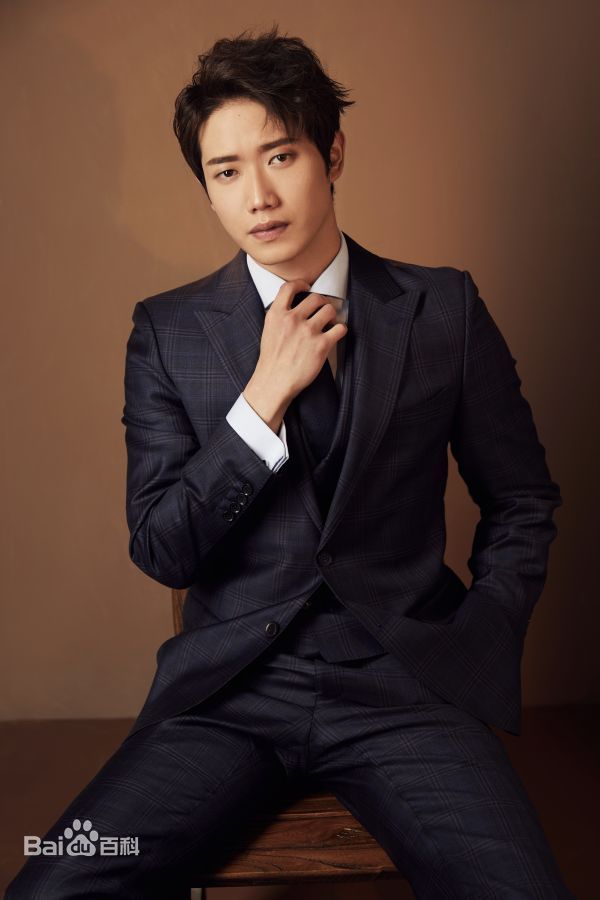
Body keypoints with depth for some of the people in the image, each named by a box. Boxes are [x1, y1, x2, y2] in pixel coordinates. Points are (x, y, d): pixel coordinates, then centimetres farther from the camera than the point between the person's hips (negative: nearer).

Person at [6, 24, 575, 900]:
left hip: (406, 679, 0)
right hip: (228, 689, 1)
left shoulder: (443, 308, 3)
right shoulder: (167, 330, 3)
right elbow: (161, 551, -1)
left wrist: (481, 654, 0)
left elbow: (522, 503, 12)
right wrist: (265, 394, -11)